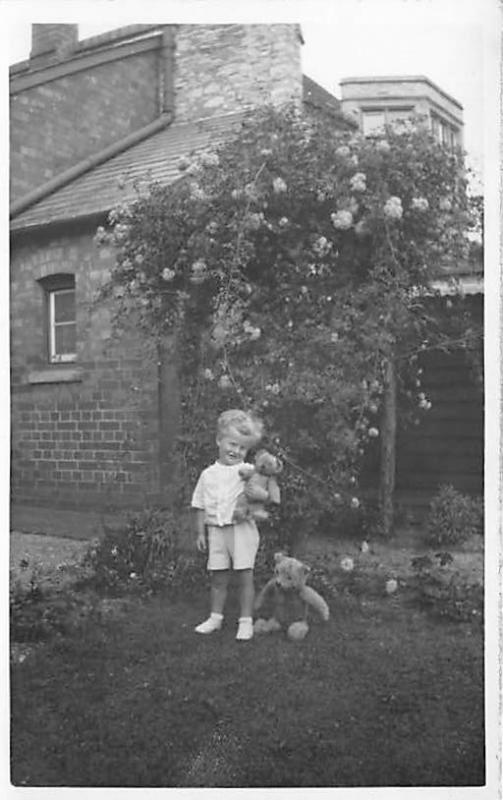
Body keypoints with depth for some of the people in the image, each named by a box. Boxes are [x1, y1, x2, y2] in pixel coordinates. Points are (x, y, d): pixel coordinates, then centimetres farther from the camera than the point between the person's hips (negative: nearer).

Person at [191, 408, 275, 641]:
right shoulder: (208, 474, 7)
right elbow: (200, 506, 10)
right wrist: (200, 532, 7)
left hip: (241, 528, -3)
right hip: (216, 530, 3)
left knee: (245, 576, 1)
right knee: (217, 577, 11)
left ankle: (246, 621, 12)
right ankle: (216, 617, 26)